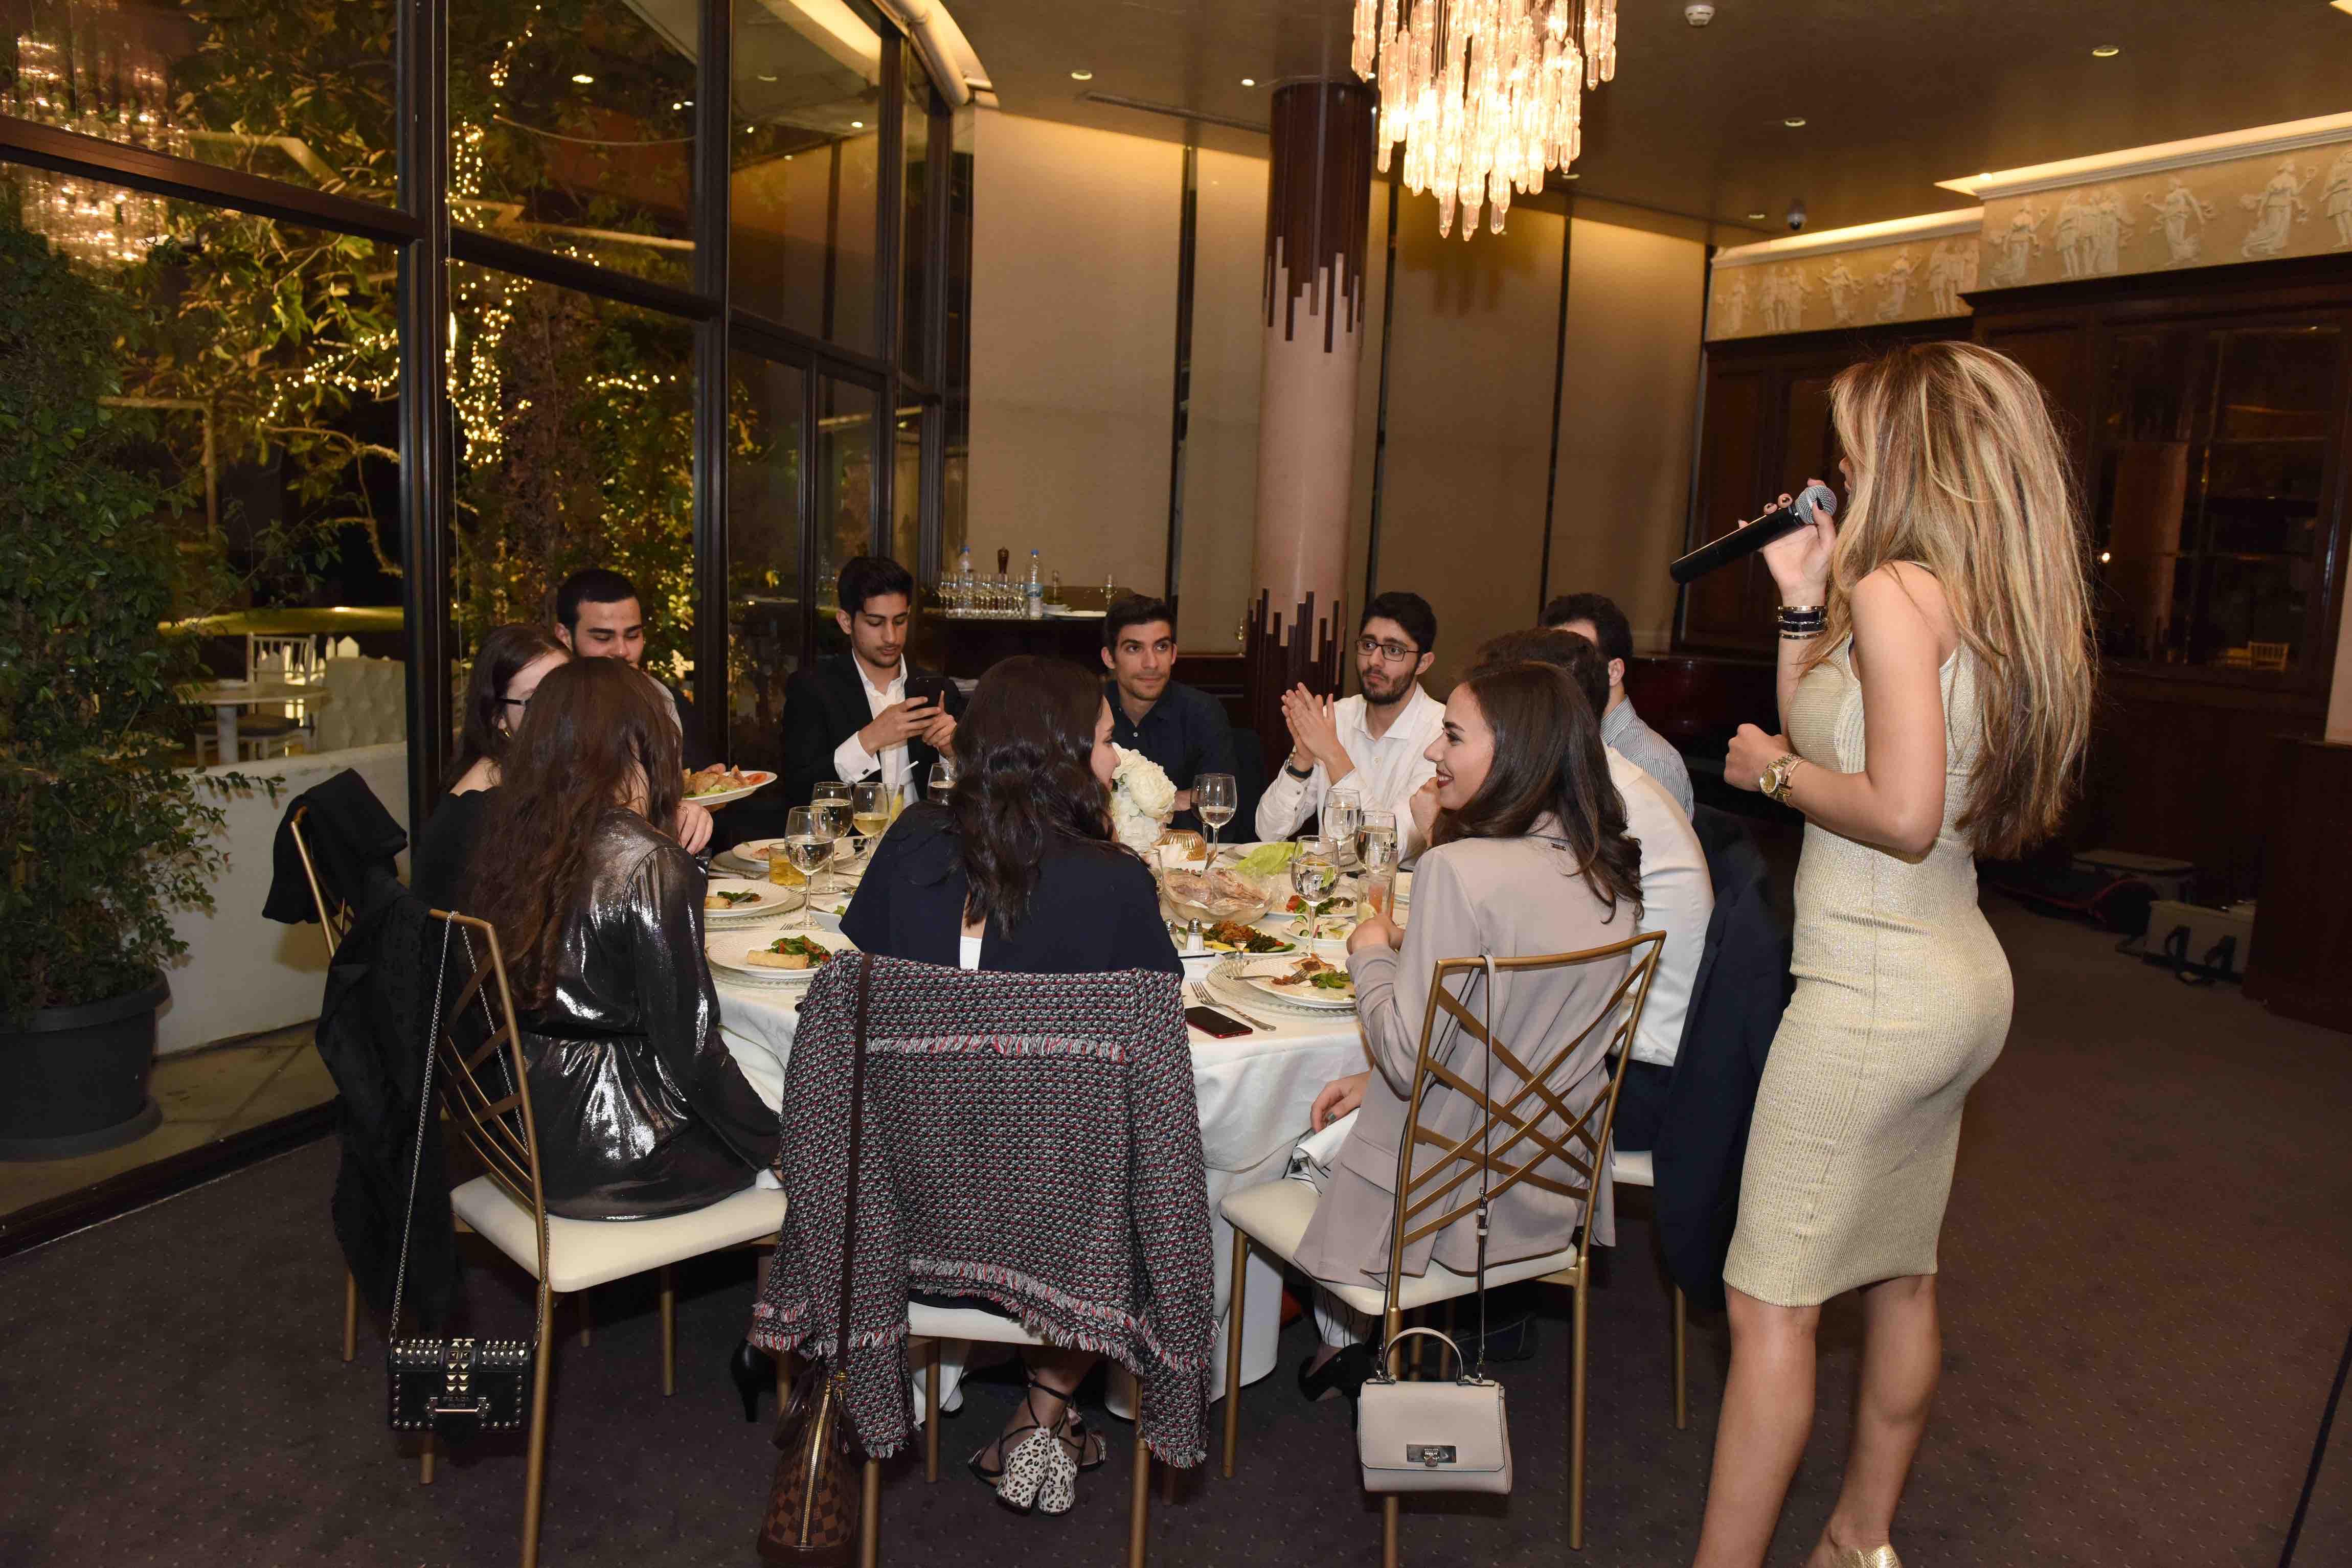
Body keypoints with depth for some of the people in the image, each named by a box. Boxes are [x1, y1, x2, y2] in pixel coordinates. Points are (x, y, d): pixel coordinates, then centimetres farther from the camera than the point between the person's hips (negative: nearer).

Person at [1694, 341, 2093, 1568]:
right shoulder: (1991, 600, 11)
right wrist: (1802, 604, 12)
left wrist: (1772, 769, -10)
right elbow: (1828, 738, 16)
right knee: (1899, 1278, 21)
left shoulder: (1895, 589, -17)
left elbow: (1901, 814, -25)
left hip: (1875, 992, -10)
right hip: (1962, 977, 10)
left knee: (1770, 1300, -1)